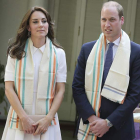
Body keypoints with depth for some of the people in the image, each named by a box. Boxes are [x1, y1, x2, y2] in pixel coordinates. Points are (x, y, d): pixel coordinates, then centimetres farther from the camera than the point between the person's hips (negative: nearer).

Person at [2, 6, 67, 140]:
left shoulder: (58, 54, 4)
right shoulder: (16, 52, 2)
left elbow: (60, 90, 1)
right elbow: (9, 88, -3)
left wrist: (48, 119, -9)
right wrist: (24, 117, -11)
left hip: (46, 122, 0)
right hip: (19, 121, 0)